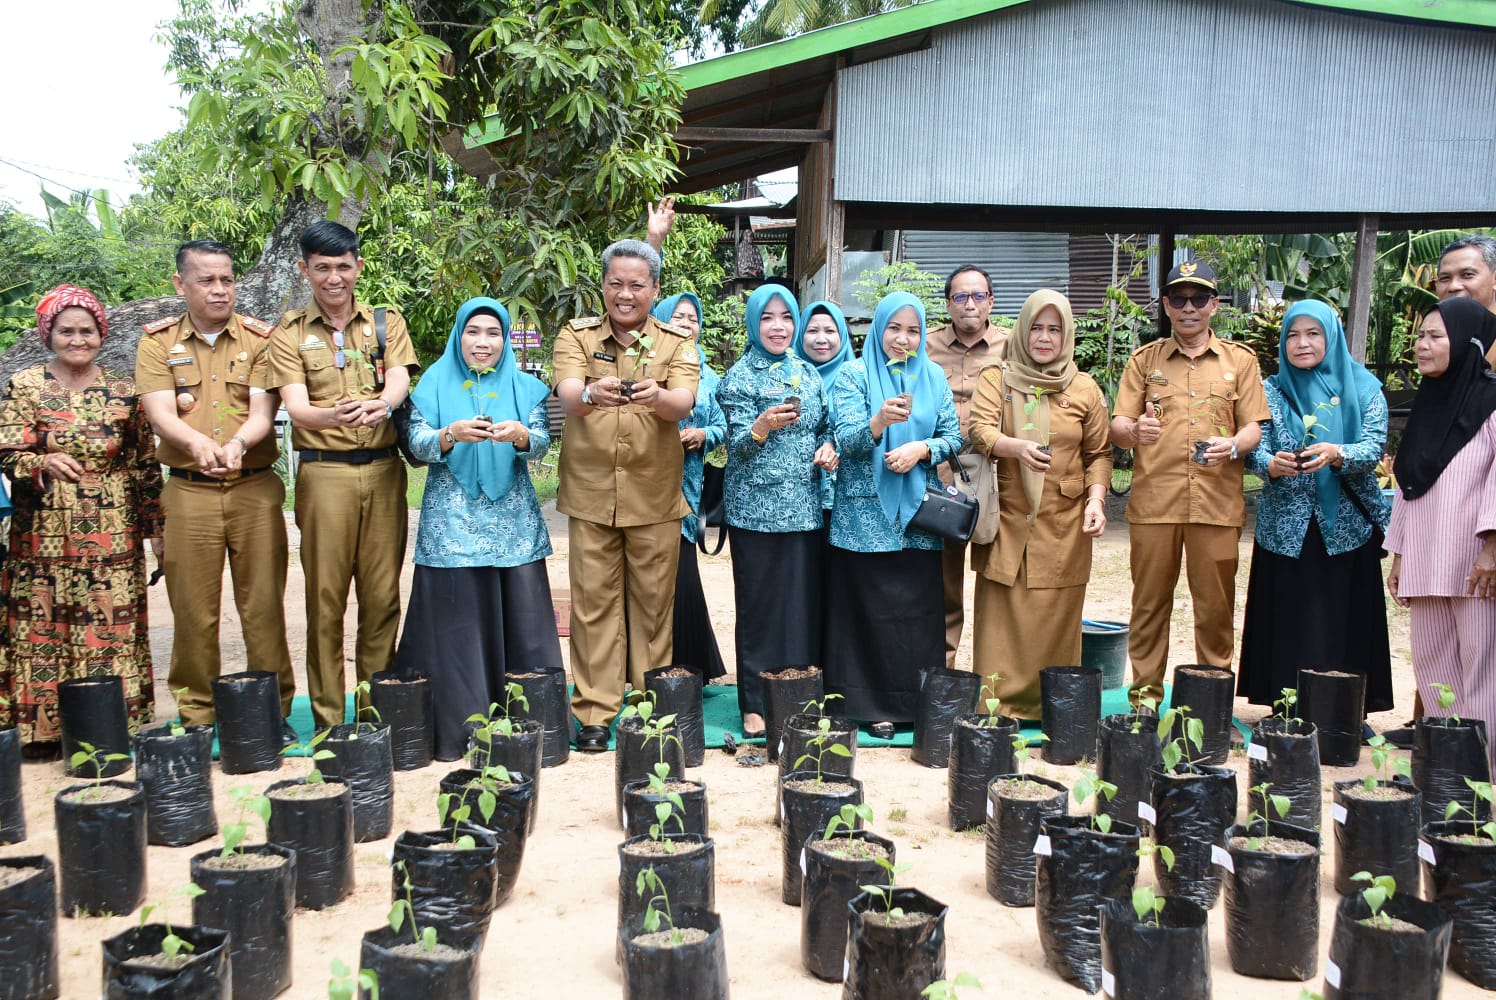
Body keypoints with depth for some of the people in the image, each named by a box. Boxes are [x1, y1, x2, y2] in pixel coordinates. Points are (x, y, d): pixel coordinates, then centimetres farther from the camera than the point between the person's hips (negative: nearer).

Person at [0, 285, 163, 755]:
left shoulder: (123, 391, 5)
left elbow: (145, 465, 9)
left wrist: (156, 528, 7)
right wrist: (45, 463, -24)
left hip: (111, 538, 0)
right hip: (44, 537, 0)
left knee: (111, 633, 1)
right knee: (41, 633, 1)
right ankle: (41, 730, 11)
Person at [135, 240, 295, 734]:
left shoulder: (260, 338, 5)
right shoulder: (157, 342, 7)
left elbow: (263, 411, -4)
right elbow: (160, 413, -5)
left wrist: (238, 443, -26)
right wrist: (197, 443, -26)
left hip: (255, 488, 0)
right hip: (188, 491, 1)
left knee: (263, 604, 1)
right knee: (193, 609, 4)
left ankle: (274, 710, 12)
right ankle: (196, 716, 16)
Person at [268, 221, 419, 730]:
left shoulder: (386, 321, 12)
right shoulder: (289, 333, 7)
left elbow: (399, 380, -5)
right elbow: (296, 406, -7)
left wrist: (380, 404, -29)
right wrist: (332, 416, -30)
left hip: (383, 469, 2)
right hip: (324, 472, -1)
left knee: (383, 593, 3)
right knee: (325, 596, 0)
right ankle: (327, 719, 7)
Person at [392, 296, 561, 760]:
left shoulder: (524, 387, 11)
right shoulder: (435, 384, 7)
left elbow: (541, 442, -1)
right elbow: (417, 442, -3)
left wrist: (520, 435, -23)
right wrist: (452, 434, -23)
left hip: (513, 520, 1)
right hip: (453, 522, -1)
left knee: (520, 618, -1)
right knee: (457, 622, -3)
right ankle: (457, 729, 4)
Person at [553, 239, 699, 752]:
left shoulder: (676, 342, 5)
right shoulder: (576, 336, 4)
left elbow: (684, 403, -13)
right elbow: (567, 396, -14)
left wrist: (657, 397, -37)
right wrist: (591, 393, -38)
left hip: (655, 497, 0)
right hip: (590, 493, 0)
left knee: (653, 602, 6)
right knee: (593, 601, 2)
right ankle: (594, 710, 11)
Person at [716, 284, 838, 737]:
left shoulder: (808, 373, 12)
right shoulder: (740, 376, -3)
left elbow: (823, 426, 21)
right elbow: (737, 445, -11)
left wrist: (828, 445, -1)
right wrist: (762, 427, -32)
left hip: (806, 508, 5)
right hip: (757, 510, -4)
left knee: (804, 602, 6)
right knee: (760, 606, -1)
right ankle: (755, 705, 7)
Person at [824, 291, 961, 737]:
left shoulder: (933, 377, 10)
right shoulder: (854, 374, -1)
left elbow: (953, 437, 7)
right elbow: (845, 440, -13)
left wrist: (920, 449, -13)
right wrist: (879, 421, -32)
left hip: (918, 515, 3)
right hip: (867, 516, -3)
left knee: (919, 610, 4)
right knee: (870, 610, -1)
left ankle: (916, 702, 15)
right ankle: (873, 705, 7)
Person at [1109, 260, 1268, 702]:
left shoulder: (1240, 360, 12)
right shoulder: (1144, 360, 12)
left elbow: (1254, 428, 8)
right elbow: (1117, 426, 4)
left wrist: (1233, 445, -15)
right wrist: (1134, 430, -19)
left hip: (1218, 502, 0)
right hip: (1153, 500, 0)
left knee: (1215, 604, 3)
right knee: (1149, 602, 3)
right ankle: (1145, 695, 11)